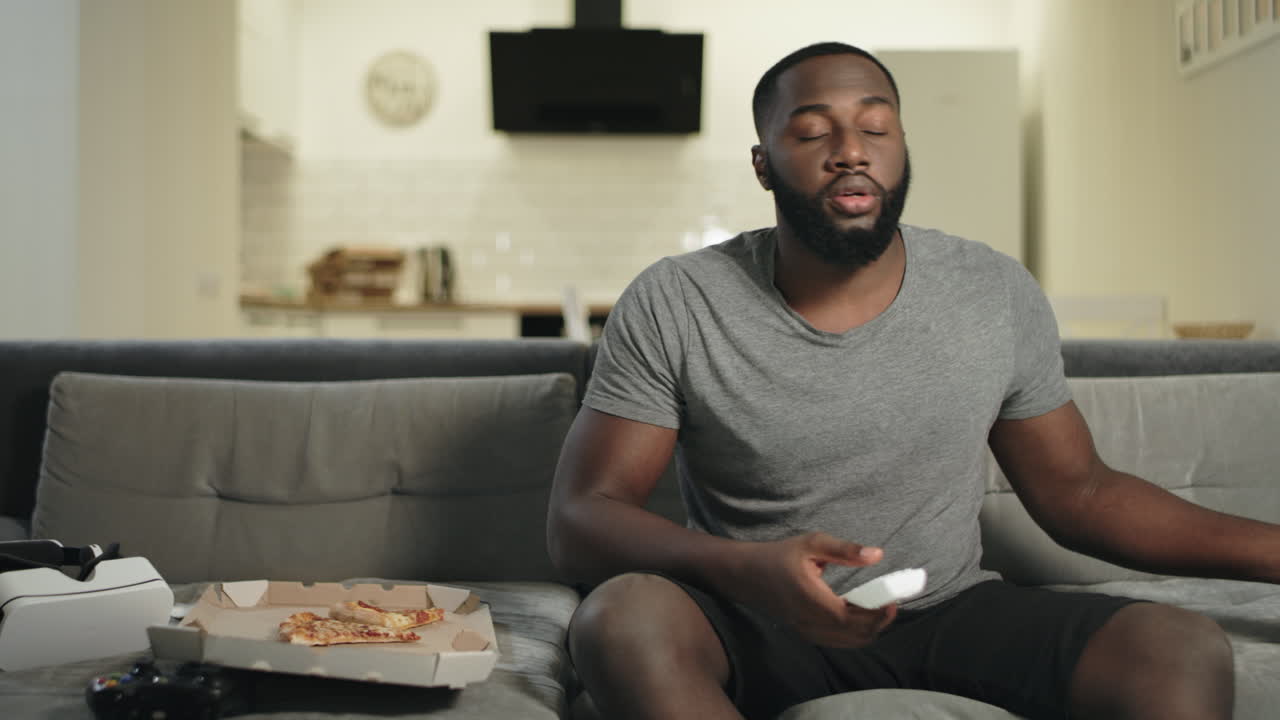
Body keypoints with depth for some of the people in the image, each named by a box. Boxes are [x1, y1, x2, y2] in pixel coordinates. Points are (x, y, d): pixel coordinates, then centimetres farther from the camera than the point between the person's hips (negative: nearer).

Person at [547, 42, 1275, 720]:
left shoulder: (1001, 296, 0)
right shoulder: (670, 307, -9)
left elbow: (1077, 491, 9)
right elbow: (580, 518, -11)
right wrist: (744, 569, -31)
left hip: (954, 615, 2)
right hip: (756, 628, -1)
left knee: (1186, 650, -24)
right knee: (623, 616, -34)